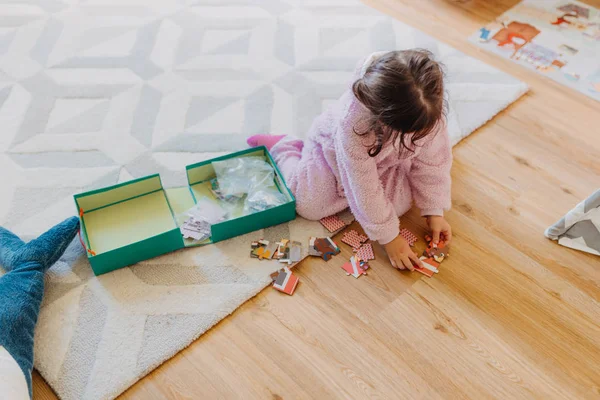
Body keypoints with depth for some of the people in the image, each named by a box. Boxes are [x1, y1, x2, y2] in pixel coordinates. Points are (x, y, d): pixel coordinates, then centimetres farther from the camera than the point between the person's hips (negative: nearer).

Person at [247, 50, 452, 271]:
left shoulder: (429, 107, -34)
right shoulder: (353, 121, -46)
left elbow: (433, 160, -17)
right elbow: (365, 190, -36)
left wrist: (434, 211, -16)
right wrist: (389, 237, -28)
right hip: (333, 150, -4)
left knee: (400, 205, -6)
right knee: (309, 207, -5)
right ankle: (281, 148, 21)